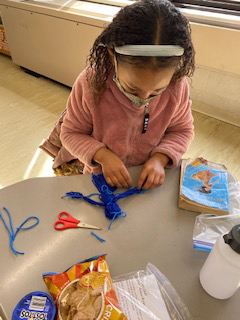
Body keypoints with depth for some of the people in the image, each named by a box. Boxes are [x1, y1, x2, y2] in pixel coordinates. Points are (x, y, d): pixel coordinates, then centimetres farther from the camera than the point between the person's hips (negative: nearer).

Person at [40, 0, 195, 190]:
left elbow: (182, 130, -3)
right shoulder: (90, 83, -23)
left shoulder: (177, 86, -18)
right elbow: (71, 133, -11)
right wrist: (103, 156, -27)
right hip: (103, 175, 0)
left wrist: (160, 158, -20)